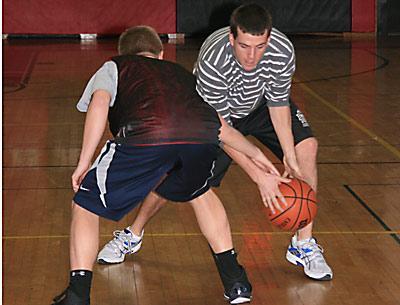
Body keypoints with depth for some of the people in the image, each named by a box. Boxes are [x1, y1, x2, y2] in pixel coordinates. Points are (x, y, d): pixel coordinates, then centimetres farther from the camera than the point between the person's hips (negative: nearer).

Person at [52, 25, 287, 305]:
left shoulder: (114, 67, 32)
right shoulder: (183, 75, 43)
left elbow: (99, 102, 10)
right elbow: (220, 125, 46)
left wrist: (84, 162, 8)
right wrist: (255, 153, 60)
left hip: (146, 135, -4)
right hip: (203, 134, 4)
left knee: (85, 205, 17)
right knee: (199, 192, 38)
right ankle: (235, 281, 37)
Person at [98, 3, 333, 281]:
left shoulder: (282, 51, -34)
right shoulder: (211, 61, -42)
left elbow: (278, 103, -16)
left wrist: (290, 158, -24)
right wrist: (259, 175, -39)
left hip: (261, 104, 3)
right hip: (214, 113, -2)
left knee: (306, 146, -20)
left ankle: (304, 244, -8)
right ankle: (133, 235, 21)